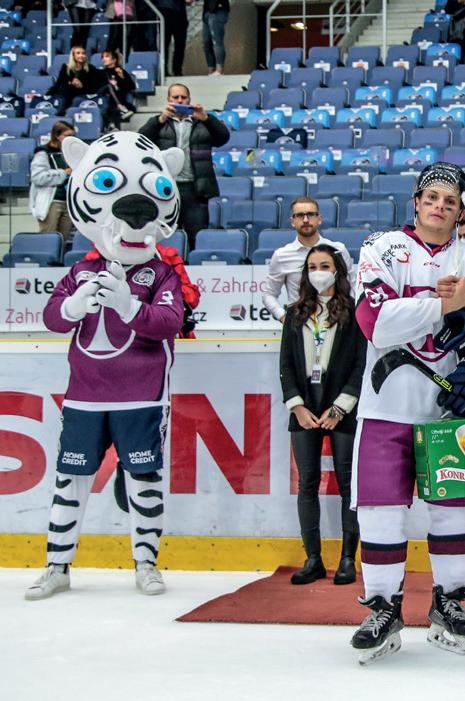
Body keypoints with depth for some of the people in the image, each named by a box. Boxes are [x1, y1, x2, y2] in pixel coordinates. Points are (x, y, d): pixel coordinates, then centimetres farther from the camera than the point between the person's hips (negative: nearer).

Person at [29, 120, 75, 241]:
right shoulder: (43, 153, -3)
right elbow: (38, 177, -17)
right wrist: (64, 173, -13)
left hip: (69, 202, 6)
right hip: (50, 202, -6)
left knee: (63, 239, 5)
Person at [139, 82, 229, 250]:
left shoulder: (202, 124, 17)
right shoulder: (159, 123, 16)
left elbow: (223, 137, 3)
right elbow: (142, 138, -2)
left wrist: (205, 118, -12)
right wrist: (162, 118, -15)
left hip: (196, 190, 0)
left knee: (198, 239, -4)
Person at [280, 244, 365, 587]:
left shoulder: (353, 312, 0)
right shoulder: (296, 314, 12)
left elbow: (362, 364, -5)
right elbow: (286, 364, 10)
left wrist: (339, 407, -10)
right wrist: (297, 405, -2)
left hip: (342, 412, -4)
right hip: (305, 410, 4)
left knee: (348, 483, 0)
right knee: (307, 483, 4)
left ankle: (348, 559, 6)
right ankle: (313, 559, 9)